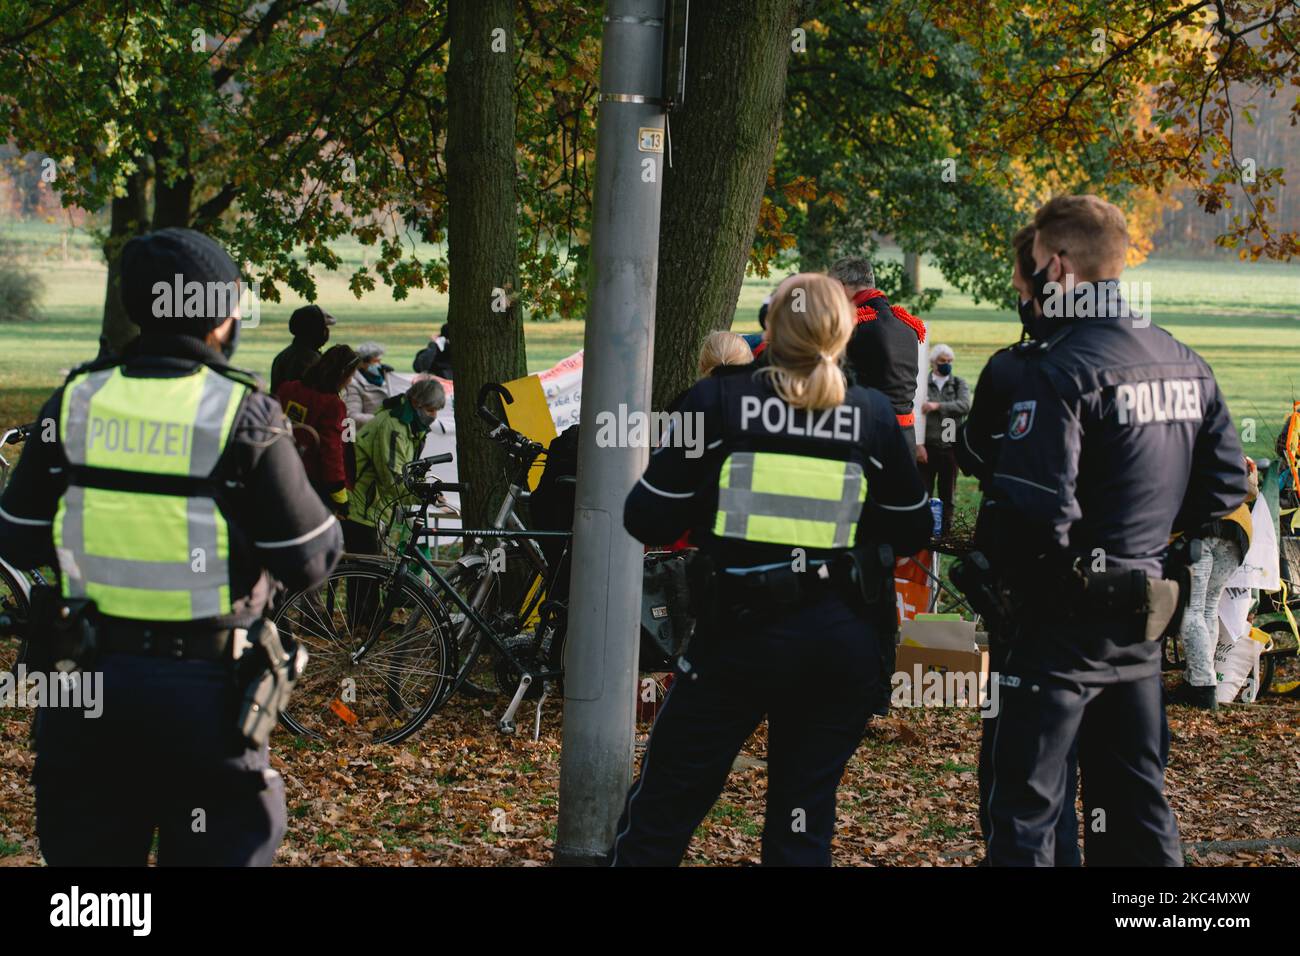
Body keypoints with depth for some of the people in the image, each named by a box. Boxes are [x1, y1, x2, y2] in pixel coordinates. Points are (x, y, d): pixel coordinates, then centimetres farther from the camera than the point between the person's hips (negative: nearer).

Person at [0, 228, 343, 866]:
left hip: (86, 676, 3)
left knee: (86, 847, 13)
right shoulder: (242, 416, -11)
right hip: (203, 686, -3)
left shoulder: (74, 404, -1)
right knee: (218, 847, 6)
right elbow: (308, 562, -9)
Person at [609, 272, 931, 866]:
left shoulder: (718, 401, -6)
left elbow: (649, 521, -6)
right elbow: (911, 533, 9)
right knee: (805, 815, 12)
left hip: (741, 632, -2)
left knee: (661, 813, 7)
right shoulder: (873, 415, 0)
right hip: (845, 639, 2)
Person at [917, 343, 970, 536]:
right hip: (927, 447, -2)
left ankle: (944, 533, 13)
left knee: (947, 495, 7)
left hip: (950, 446, 2)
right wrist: (918, 444, -14)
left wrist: (937, 406, -18)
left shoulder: (959, 383, 9)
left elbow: (965, 405, -9)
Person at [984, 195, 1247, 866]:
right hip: (1143, 624, 8)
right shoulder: (1185, 364, 8)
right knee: (1134, 798, 16)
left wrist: (1005, 570, -7)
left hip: (1068, 616, -8)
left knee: (1024, 809, -2)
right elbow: (1226, 484, 12)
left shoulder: (1061, 370, -17)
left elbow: (1036, 505, -24)